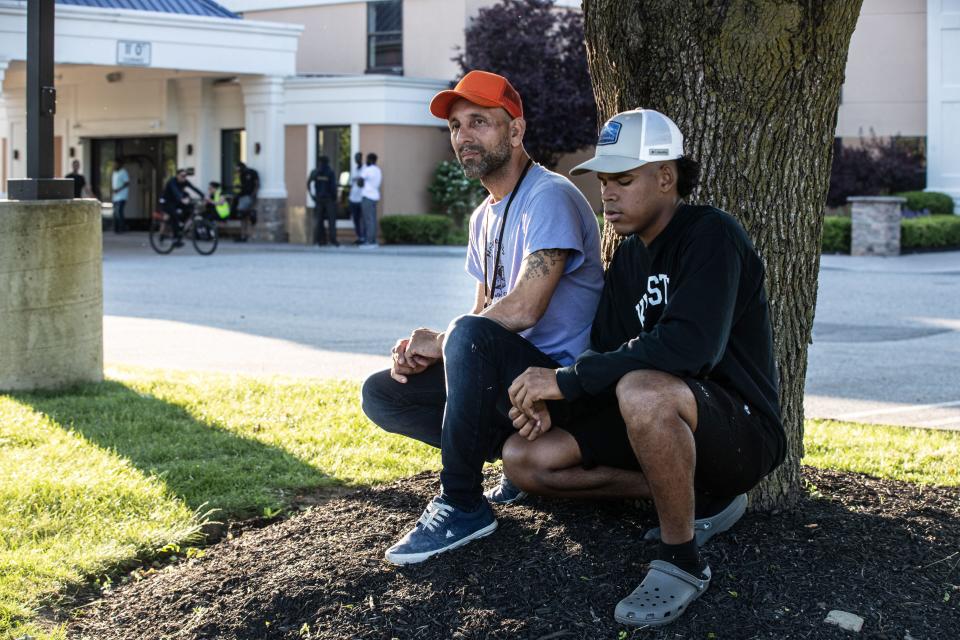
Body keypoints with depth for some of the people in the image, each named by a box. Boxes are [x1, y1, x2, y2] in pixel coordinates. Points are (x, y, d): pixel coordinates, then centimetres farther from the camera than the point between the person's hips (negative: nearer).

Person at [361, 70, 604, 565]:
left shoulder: (549, 198, -15)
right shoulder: (484, 216, 15)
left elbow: (524, 309, -25)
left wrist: (439, 342, -12)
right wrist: (422, 351, -4)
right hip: (512, 375, 10)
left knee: (472, 337, -38)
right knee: (381, 394, 1)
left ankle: (461, 505, -24)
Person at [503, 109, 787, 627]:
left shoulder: (711, 235, -16)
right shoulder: (628, 257, 12)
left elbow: (692, 346, -32)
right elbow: (607, 352, 8)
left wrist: (569, 380, -28)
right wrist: (552, 405, -14)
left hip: (742, 429, -9)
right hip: (666, 426, 9)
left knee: (642, 390, -40)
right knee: (524, 458, -5)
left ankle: (681, 561, -20)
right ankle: (699, 497, 3)